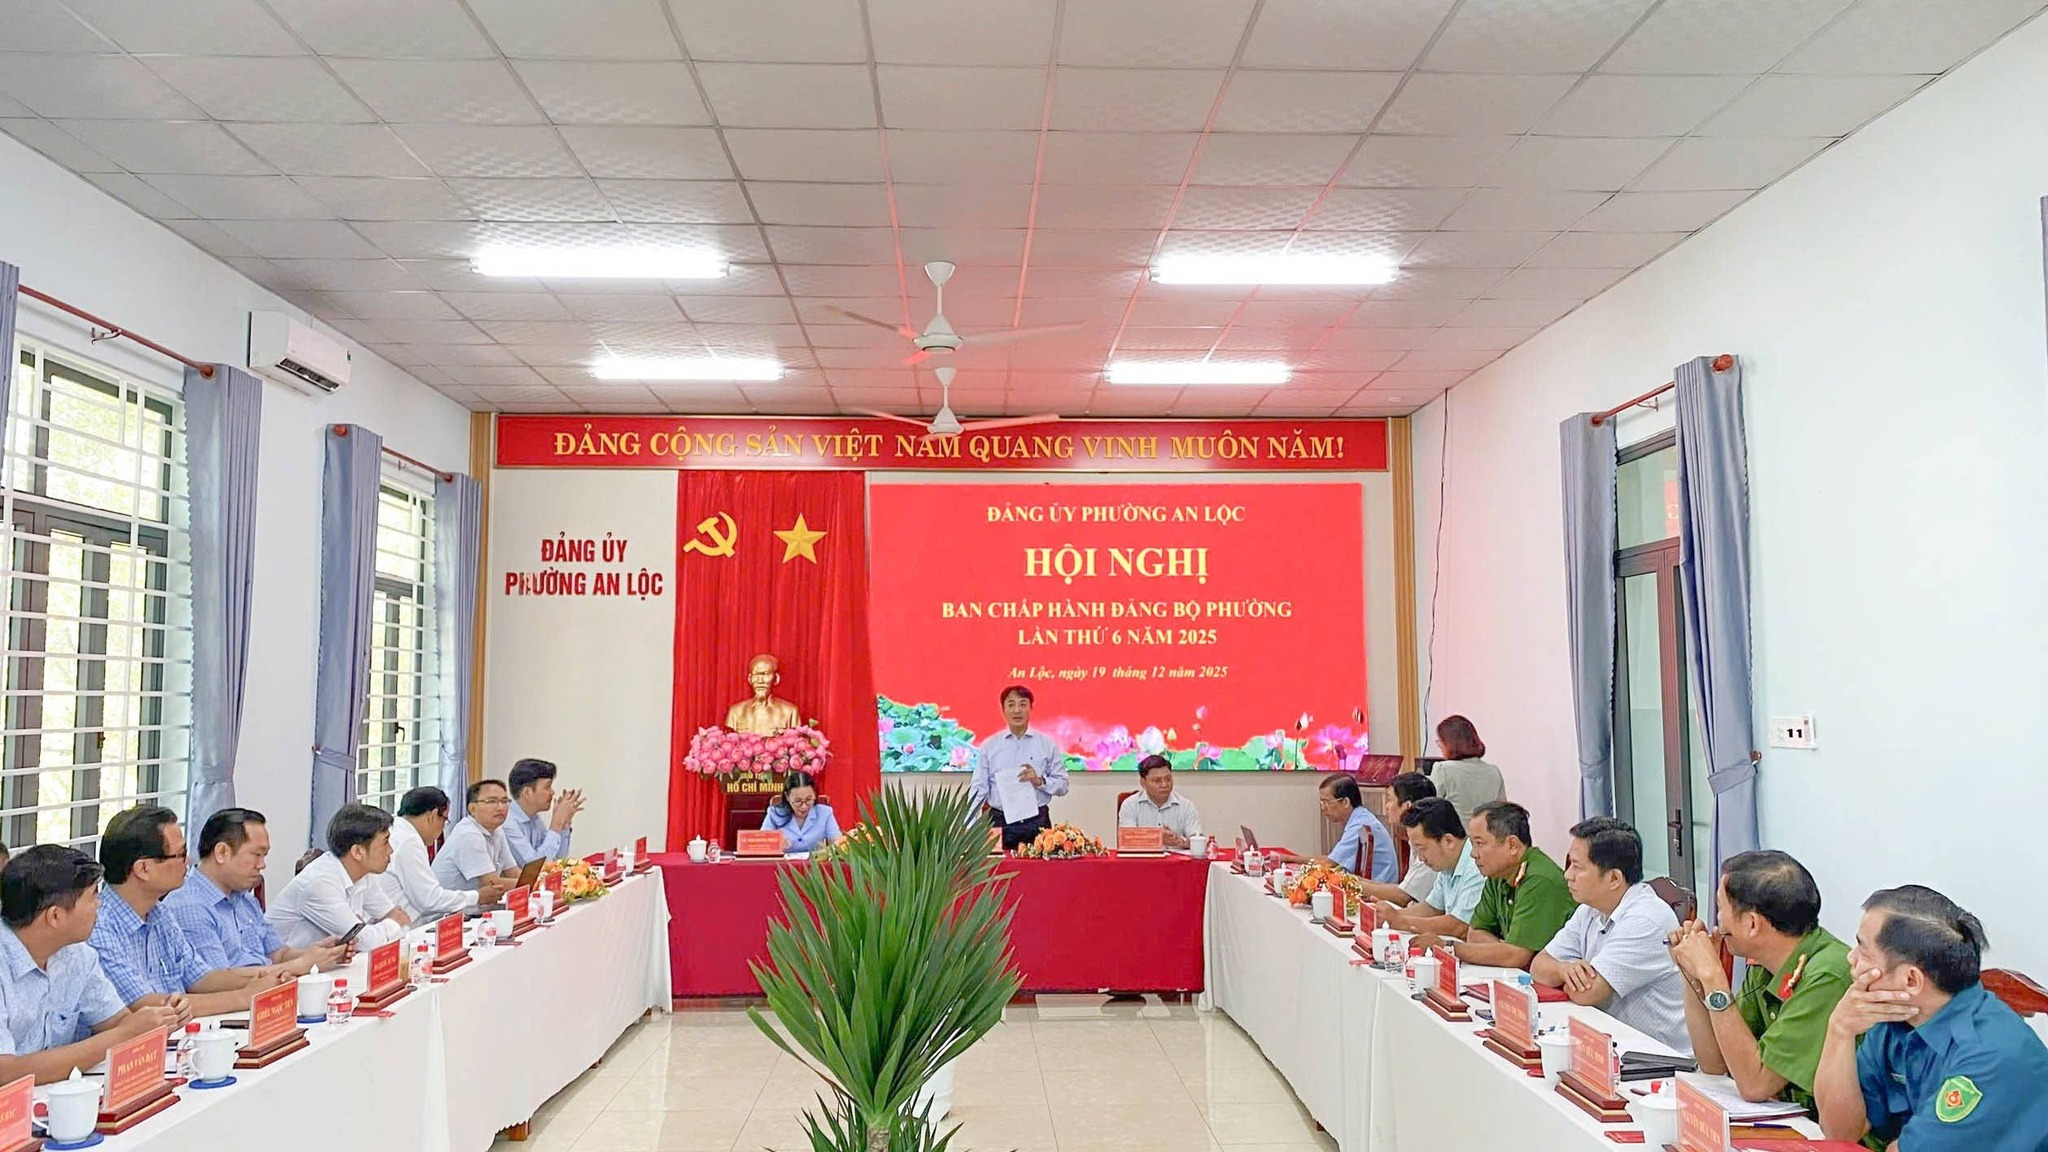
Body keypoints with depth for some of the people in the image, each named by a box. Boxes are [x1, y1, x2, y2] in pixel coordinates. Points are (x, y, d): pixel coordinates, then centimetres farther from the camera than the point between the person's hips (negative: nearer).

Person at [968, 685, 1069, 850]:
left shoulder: (1047, 744, 8)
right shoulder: (989, 746, 8)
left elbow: (1062, 785, 8)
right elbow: (978, 789, 4)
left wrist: (1040, 781, -11)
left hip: (1037, 823, 0)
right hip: (1001, 823, 0)